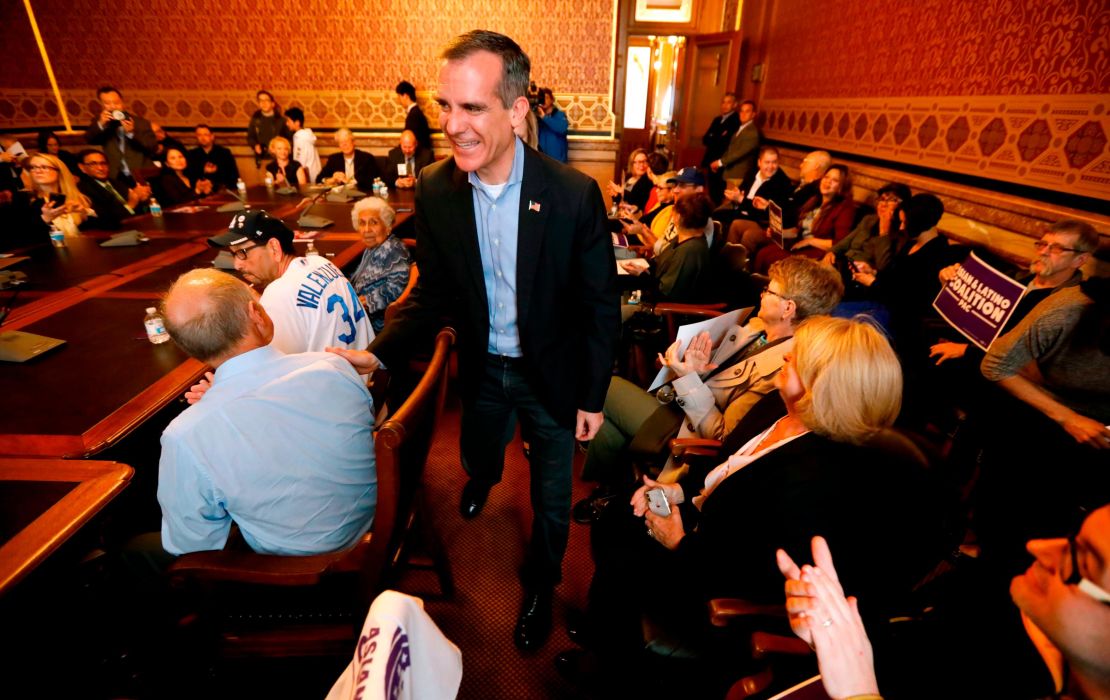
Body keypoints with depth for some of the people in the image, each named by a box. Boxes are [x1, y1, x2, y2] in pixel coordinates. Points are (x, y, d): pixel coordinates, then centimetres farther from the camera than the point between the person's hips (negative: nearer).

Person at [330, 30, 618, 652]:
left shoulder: (575, 194, -23)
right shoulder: (435, 191, -12)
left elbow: (600, 305, -13)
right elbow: (434, 292, -2)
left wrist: (593, 397, -8)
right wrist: (379, 354, -16)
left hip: (551, 371, -2)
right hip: (482, 367, 3)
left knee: (551, 496, 13)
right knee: (476, 457, 28)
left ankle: (540, 586, 44)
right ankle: (486, 477, 68)